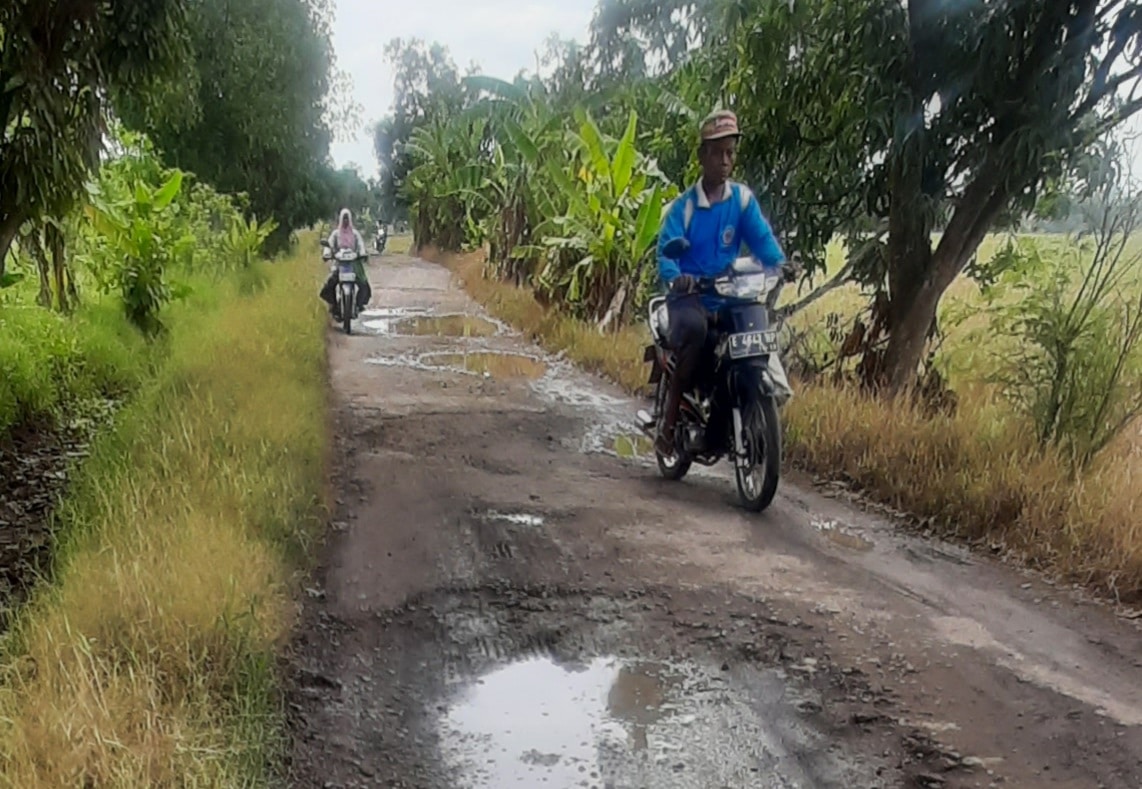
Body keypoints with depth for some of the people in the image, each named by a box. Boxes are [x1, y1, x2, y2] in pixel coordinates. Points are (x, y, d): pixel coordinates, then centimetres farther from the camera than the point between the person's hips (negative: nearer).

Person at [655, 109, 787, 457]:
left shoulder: (743, 198, 7)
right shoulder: (683, 205, -2)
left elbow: (762, 238, -5)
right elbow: (666, 251, -15)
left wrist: (780, 265, -25)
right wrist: (676, 278, -36)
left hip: (728, 297, 4)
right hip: (688, 297, -4)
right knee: (694, 328, -36)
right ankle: (669, 418, -24)